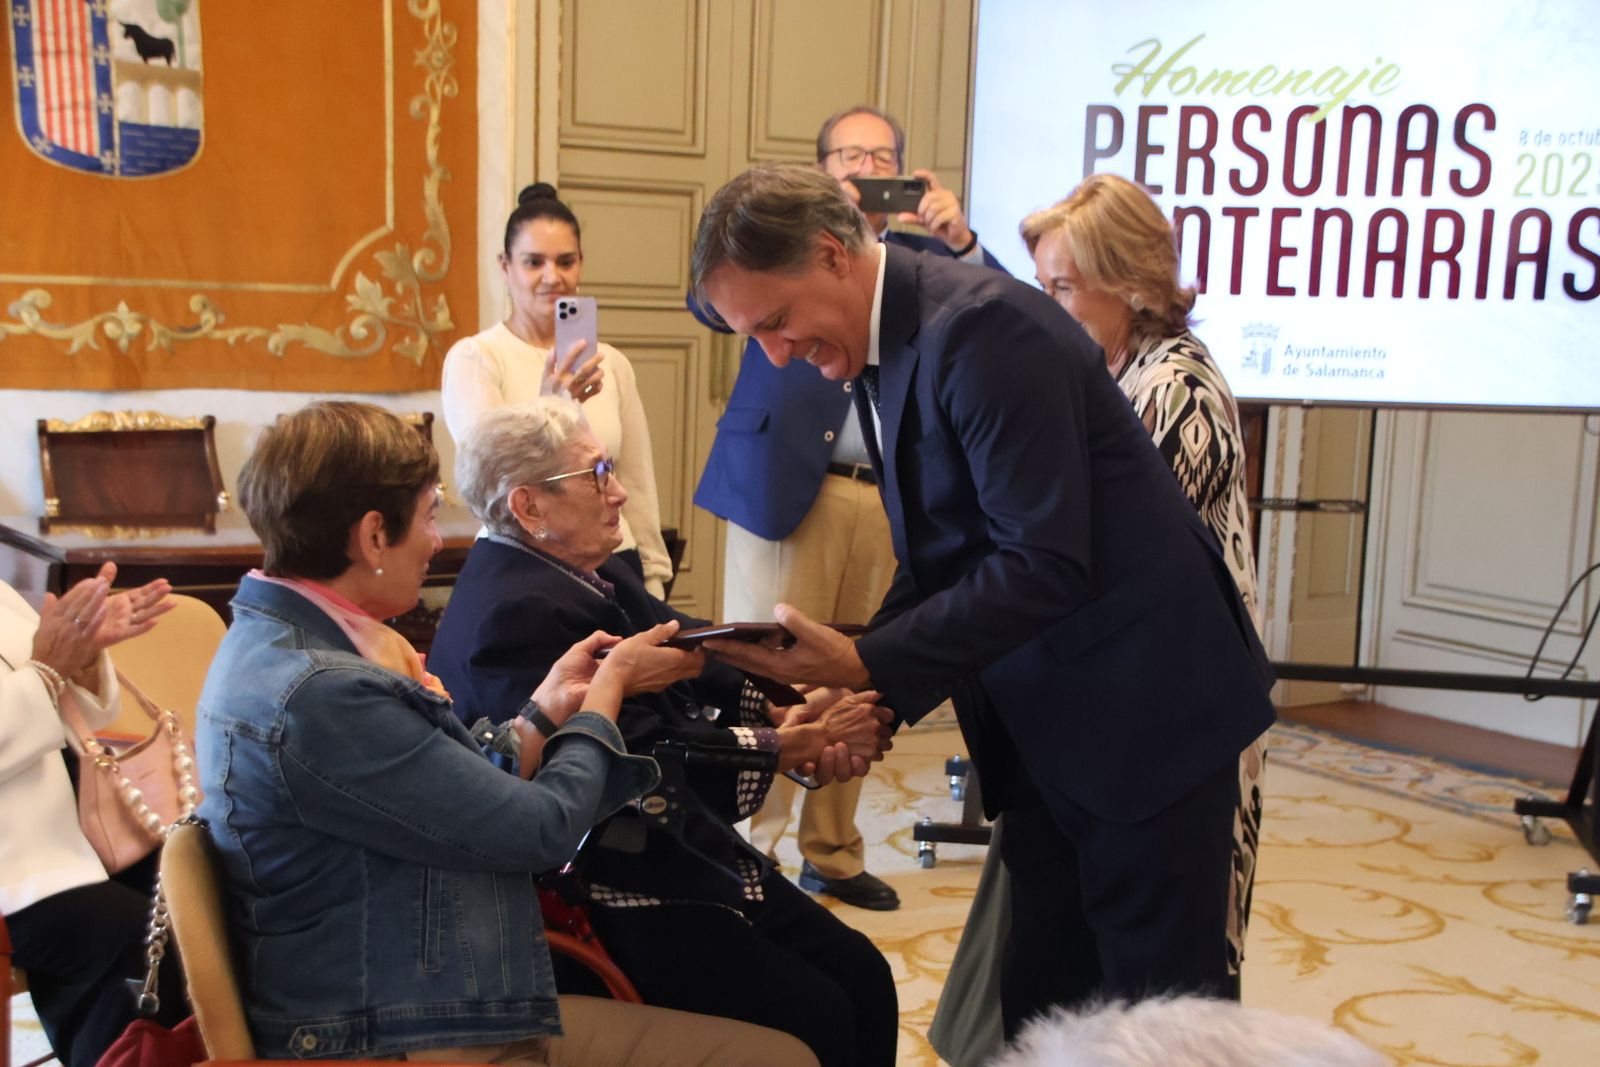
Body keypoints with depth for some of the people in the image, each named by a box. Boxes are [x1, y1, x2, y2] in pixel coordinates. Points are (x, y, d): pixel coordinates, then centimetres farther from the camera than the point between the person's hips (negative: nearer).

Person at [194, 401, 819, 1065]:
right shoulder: (313, 697, -23)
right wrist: (610, 684, -1)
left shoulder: (286, 641, 8)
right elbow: (542, 829, -15)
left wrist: (553, 702, 15)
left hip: (481, 1011, 10)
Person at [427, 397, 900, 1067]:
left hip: (680, 854, 9)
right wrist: (779, 749, -22)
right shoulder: (516, 615, -22)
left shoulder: (583, 572, 7)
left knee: (862, 975, 5)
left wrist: (795, 711, -15)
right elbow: (643, 759, -25)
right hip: (604, 897, -9)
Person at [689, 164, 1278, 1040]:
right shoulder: (882, 354, 8)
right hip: (1043, 726, 9)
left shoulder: (983, 328, -21)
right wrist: (865, 693, 1)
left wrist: (867, 663, -23)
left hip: (1143, 703, -8)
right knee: (1041, 1003, 13)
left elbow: (1045, 564, -25)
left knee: (1159, 1007, 3)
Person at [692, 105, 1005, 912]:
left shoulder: (920, 254, 14)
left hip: (888, 500, 4)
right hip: (788, 487, -3)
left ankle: (833, 854, 22)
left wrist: (960, 241, -10)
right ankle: (745, 856, 5)